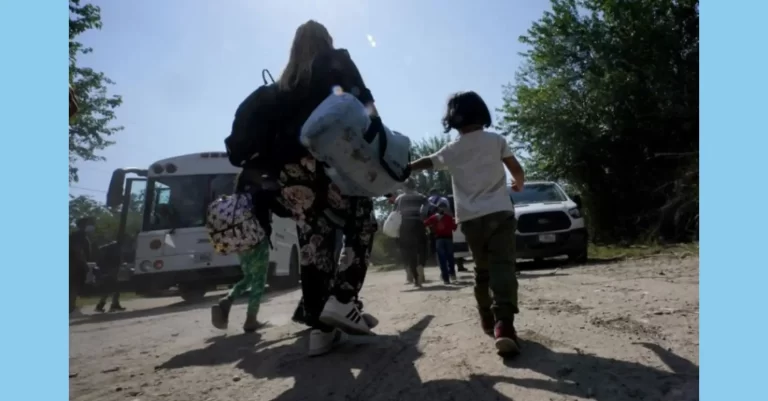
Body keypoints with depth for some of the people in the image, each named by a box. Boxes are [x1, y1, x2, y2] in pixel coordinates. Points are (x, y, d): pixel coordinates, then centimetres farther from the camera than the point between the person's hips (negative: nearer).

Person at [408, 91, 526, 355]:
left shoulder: (451, 150, 9)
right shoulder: (496, 140, 6)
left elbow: (424, 163, 18)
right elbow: (517, 170, 7)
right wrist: (518, 185, 28)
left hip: (470, 219, 2)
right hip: (500, 212, -2)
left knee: (482, 270, 16)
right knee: (502, 267, -10)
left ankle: (488, 321, 24)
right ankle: (503, 323, -26)